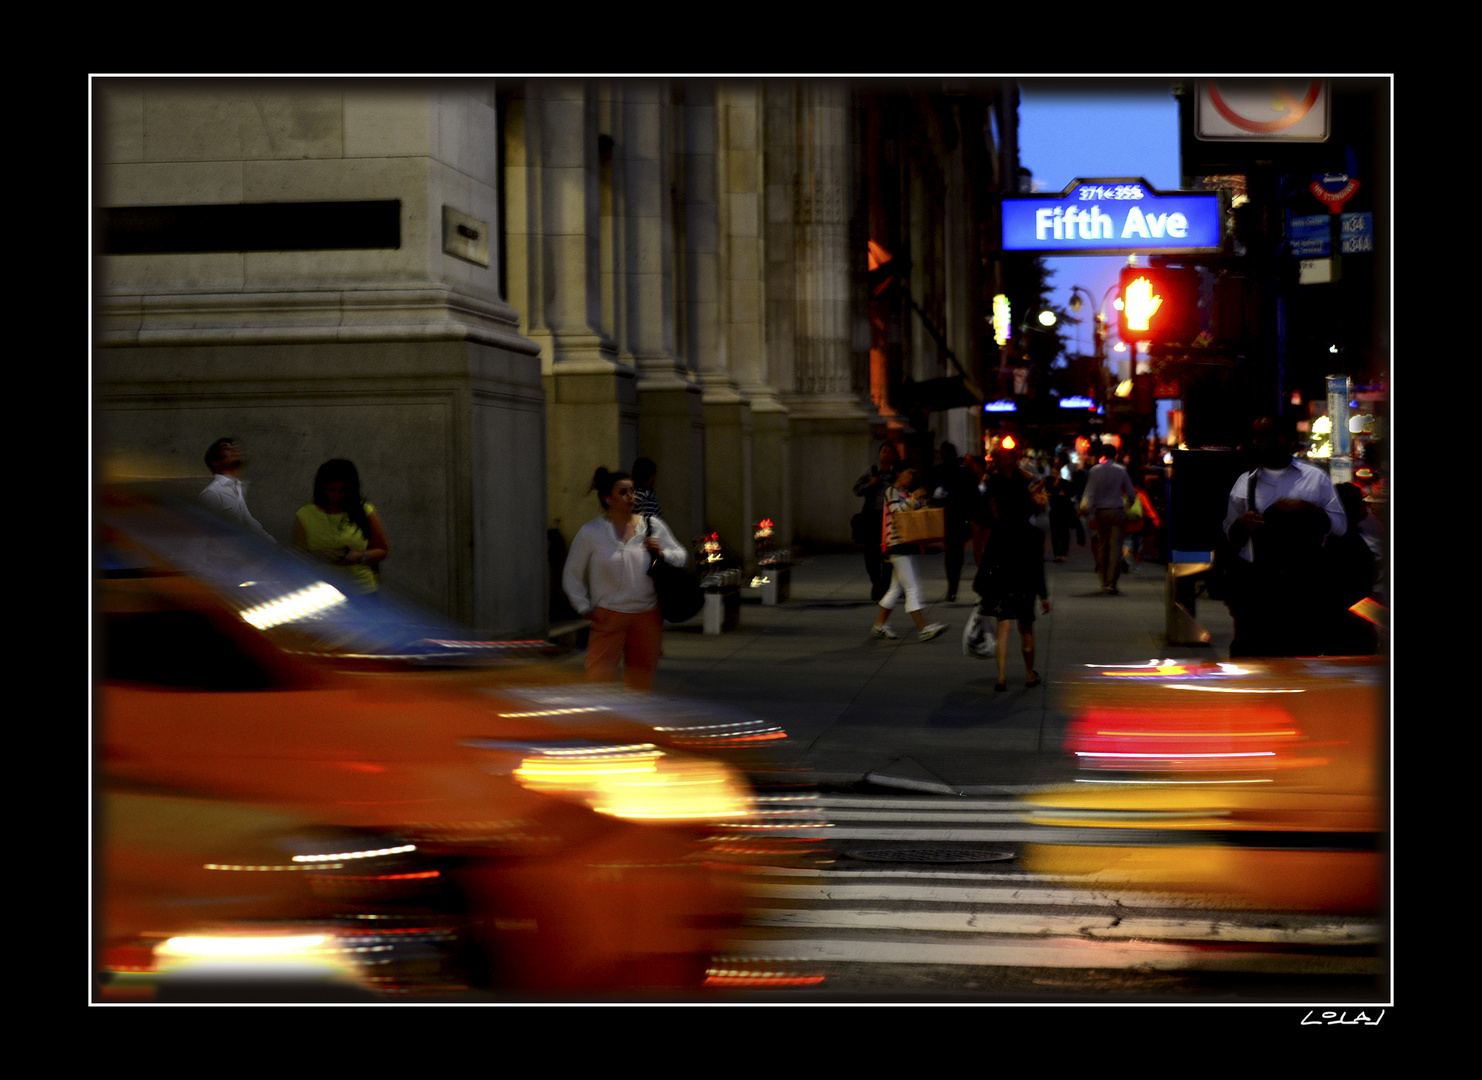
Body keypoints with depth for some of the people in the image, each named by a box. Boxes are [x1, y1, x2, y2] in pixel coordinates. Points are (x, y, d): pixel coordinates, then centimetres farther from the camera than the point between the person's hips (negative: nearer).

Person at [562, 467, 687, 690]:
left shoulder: (652, 526, 4)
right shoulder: (591, 532, -1)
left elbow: (681, 556, 13)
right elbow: (571, 576, 6)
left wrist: (661, 553, -8)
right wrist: (584, 608, -2)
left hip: (647, 615, 3)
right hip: (609, 617, -2)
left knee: (641, 680, 11)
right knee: (599, 679, -11)